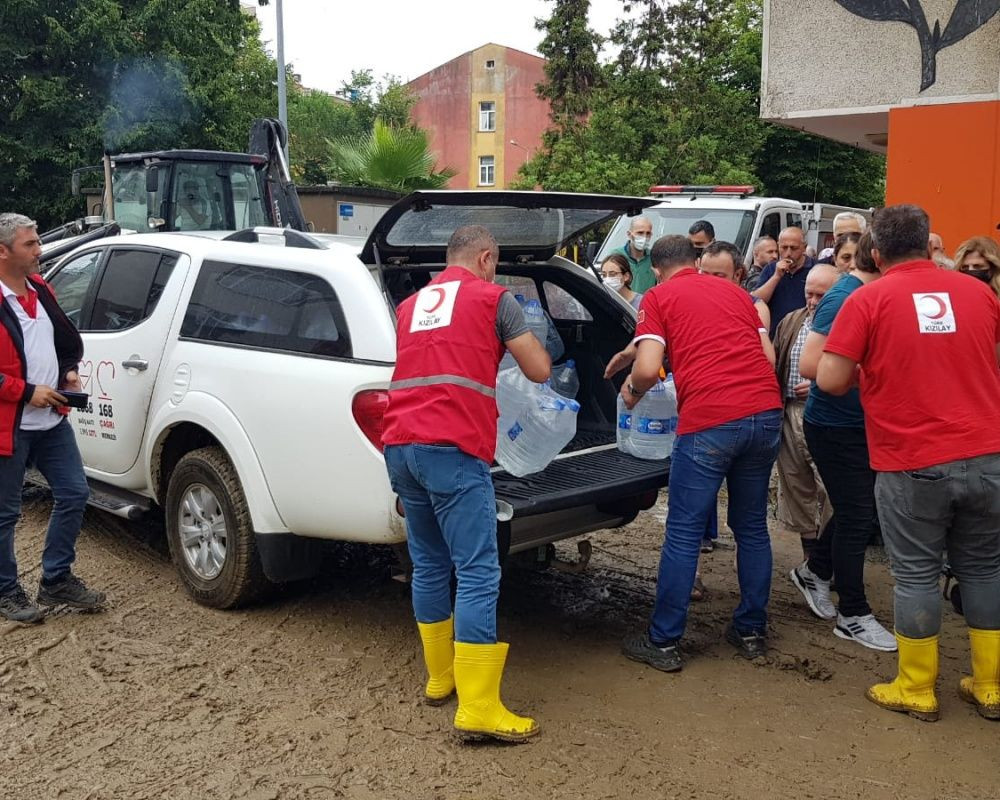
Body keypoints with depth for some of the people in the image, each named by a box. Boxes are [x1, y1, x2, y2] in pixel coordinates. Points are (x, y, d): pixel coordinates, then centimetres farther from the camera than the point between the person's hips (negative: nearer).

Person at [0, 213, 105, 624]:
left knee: (74, 495, 10)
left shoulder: (40, 289, 10)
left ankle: (56, 581, 25)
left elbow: (67, 338, 23)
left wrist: (69, 371, 6)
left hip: (52, 421, 8)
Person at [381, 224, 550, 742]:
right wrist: (526, 340, 27)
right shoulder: (493, 298, 7)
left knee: (428, 566, 17)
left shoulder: (410, 305, 25)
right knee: (478, 574, -6)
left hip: (399, 445, 7)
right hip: (453, 448, -7)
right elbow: (539, 371, 8)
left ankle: (440, 676, 28)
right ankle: (478, 708, -8)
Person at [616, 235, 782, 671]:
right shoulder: (735, 291, 22)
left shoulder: (658, 297, 7)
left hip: (709, 421, -5)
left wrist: (631, 391, 14)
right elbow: (769, 357, 20)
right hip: (766, 411, 5)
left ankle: (663, 642, 11)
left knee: (683, 534, 3)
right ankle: (751, 631, 28)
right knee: (752, 527, 18)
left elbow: (648, 369, -6)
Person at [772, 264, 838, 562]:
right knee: (796, 487, 14)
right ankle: (810, 557, 28)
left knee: (829, 490, -6)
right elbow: (773, 364, 15)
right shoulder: (791, 322, 13)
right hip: (790, 414, 7)